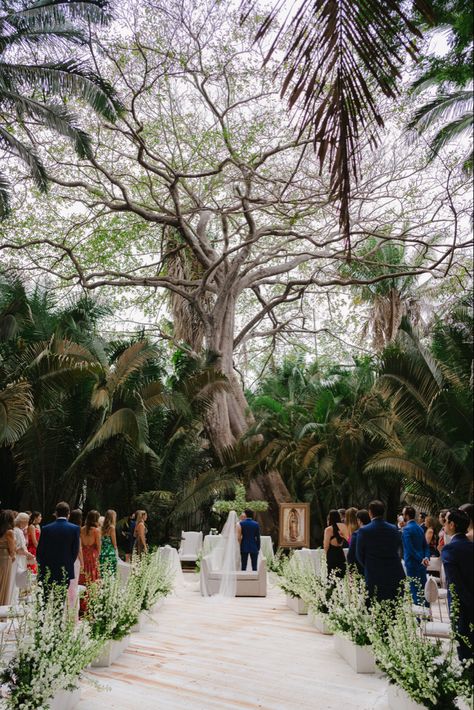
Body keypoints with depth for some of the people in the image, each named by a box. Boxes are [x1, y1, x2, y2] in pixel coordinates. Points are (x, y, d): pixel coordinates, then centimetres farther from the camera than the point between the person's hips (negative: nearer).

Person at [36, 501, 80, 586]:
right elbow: (75, 550, -2)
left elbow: (39, 550, 2)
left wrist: (42, 564, 17)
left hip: (48, 571, 0)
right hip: (65, 571, 0)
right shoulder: (75, 528, -6)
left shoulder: (46, 529, -4)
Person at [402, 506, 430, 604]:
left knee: (414, 590, 0)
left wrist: (421, 559, -17)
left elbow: (410, 548, -22)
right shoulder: (420, 528, 10)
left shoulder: (406, 529, -15)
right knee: (423, 588, 14)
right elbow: (426, 545, 9)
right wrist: (426, 557, -3)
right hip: (421, 563, 8)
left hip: (412, 563, -8)